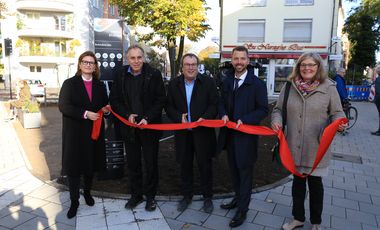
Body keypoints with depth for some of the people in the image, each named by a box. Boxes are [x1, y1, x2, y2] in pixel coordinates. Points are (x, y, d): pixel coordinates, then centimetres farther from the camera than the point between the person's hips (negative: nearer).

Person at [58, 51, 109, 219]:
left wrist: (106, 109, -9)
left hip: (94, 131, 3)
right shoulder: (69, 83, -2)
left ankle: (87, 192, 38)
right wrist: (85, 114, -23)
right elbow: (63, 106, -12)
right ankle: (74, 200, 19)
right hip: (74, 132, -3)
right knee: (73, 167, 2)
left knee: (91, 164, 14)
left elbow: (104, 106, 16)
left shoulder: (100, 86, 10)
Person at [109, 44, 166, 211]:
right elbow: (114, 100, 5)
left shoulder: (154, 74, -7)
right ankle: (135, 195, 31)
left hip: (150, 126, -2)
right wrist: (127, 115, -10)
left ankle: (150, 196, 26)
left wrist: (147, 118, -15)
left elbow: (161, 99, -6)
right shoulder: (121, 75, 1)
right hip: (129, 127, 3)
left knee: (151, 163, 8)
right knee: (133, 163, 14)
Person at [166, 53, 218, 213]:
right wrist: (179, 117, -12)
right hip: (182, 132, 3)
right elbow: (169, 106, 5)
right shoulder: (173, 84, 5)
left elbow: (214, 104, -3)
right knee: (185, 165, 14)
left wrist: (204, 118, -18)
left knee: (205, 165, 8)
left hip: (203, 131, -2)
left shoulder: (208, 82, -2)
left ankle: (207, 197, 26)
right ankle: (186, 195, 32)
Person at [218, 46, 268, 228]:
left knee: (245, 171, 4)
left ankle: (242, 210, 17)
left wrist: (244, 120, -20)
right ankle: (238, 198, 39)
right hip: (229, 133, 6)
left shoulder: (257, 84, -9)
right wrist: (224, 115, -7)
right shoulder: (227, 81, 7)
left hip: (246, 134, -5)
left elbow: (263, 110, -8)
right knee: (234, 169, 18)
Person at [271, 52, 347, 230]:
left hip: (316, 147, -2)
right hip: (294, 146, 2)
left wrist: (339, 124, -20)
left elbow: (336, 113, 1)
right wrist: (276, 120, -12)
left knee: (315, 183, 13)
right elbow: (278, 109, 7)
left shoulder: (328, 87, -6)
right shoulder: (289, 86, -1)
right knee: (297, 181, 17)